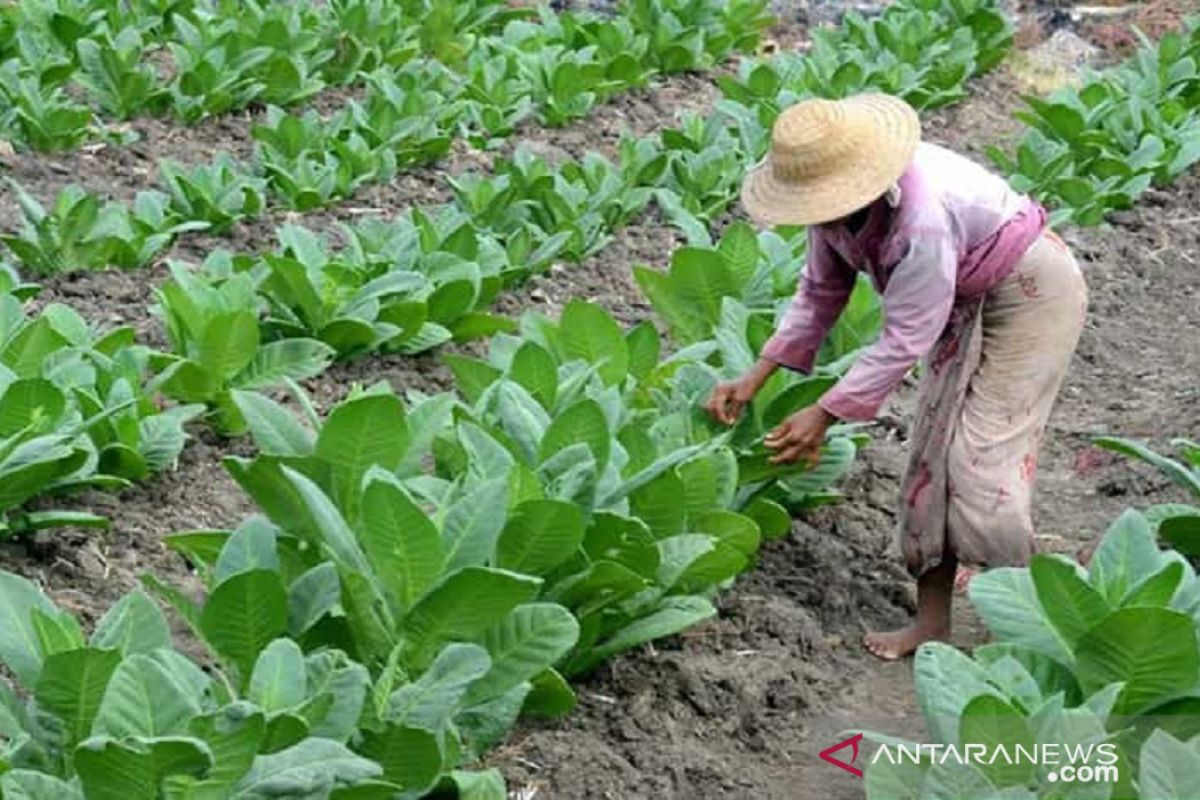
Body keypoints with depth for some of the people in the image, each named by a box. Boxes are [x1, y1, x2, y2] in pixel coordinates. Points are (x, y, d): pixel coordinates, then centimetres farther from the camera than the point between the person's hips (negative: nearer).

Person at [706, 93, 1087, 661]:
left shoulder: (922, 219, -39)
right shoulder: (839, 199, -13)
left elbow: (905, 339, -33)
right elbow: (820, 292, 0)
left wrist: (825, 414, -29)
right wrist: (756, 377, -7)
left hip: (1029, 291, -9)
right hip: (965, 300, 9)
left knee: (983, 454, -13)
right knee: (933, 443, 4)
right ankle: (932, 619, 9)